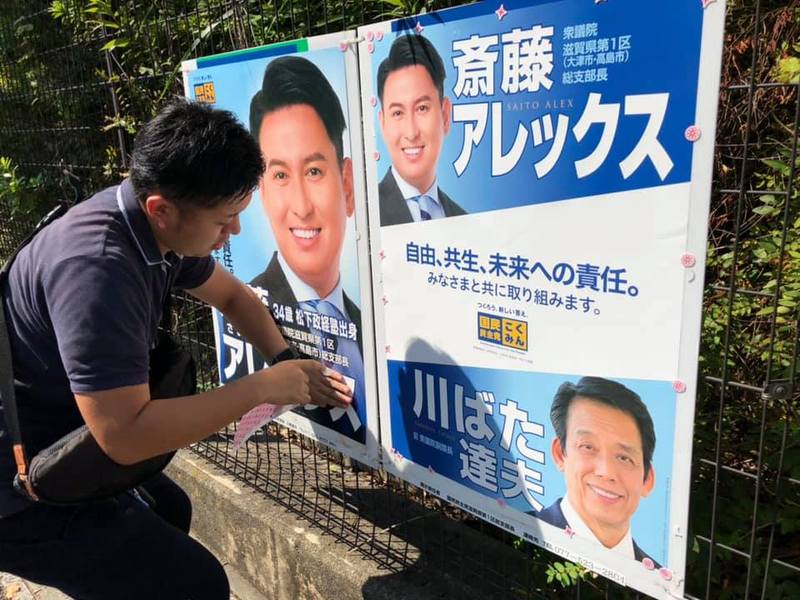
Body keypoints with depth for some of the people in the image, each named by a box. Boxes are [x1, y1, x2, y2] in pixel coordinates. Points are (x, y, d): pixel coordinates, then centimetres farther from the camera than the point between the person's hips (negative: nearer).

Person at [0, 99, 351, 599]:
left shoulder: (156, 226, -5)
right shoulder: (96, 267, -34)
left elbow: (231, 294, 12)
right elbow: (124, 434, -34)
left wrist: (287, 362, -1)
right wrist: (260, 388, -26)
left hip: (55, 452, 9)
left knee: (170, 511, 25)